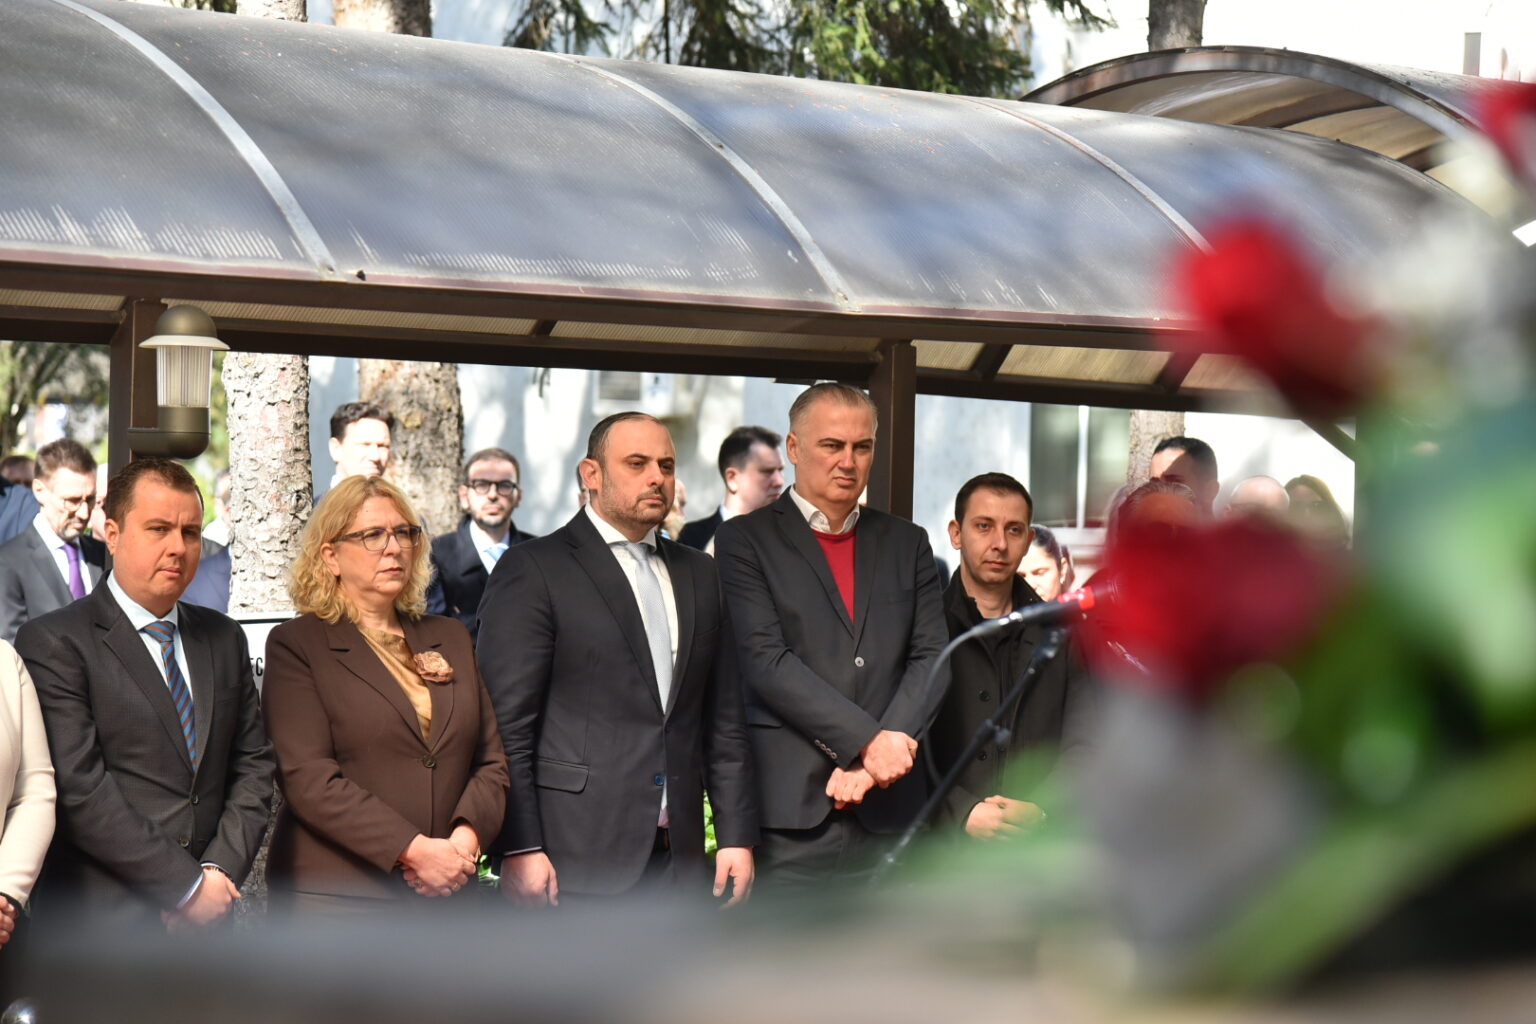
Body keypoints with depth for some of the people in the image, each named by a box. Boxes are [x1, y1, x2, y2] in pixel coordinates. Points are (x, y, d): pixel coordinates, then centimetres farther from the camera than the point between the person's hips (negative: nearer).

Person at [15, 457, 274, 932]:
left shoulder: (224, 639, 13)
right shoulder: (54, 643, -7)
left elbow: (253, 764, 12)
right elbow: (79, 790, -14)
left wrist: (221, 869, -4)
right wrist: (187, 885, -14)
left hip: (204, 914, 5)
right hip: (102, 920, -5)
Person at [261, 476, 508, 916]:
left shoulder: (451, 639, 18)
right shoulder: (297, 645, 2)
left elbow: (491, 760, 14)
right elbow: (308, 779, -10)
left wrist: (466, 838, -6)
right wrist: (414, 849, -16)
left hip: (447, 892, 4)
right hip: (336, 897, -4)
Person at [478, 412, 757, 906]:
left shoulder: (697, 574, 18)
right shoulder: (533, 569, -1)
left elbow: (723, 722, 18)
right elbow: (508, 725, -7)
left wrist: (737, 836, 10)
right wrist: (519, 848, -14)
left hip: (677, 862, 6)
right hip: (574, 862, -6)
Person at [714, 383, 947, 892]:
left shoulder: (907, 544, 17)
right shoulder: (744, 540, 4)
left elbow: (932, 656, 7)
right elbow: (766, 660, -7)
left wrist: (872, 760, -9)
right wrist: (868, 741, -14)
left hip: (889, 809, 4)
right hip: (789, 807, -3)